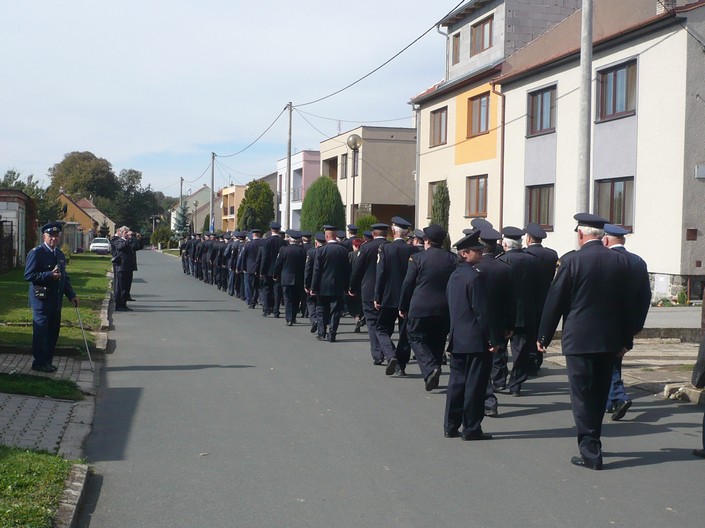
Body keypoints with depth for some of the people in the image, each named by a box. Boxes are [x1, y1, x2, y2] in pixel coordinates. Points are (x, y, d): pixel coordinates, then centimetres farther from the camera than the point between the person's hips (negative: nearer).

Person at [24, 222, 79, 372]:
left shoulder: (60, 255, 15)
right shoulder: (36, 253, -9)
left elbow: (64, 277, 21)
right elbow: (28, 275, -15)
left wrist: (71, 294, 10)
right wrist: (49, 275, -22)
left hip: (56, 300, 8)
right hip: (41, 299, -7)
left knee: (53, 330, 11)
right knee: (41, 330, -5)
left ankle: (47, 360, 20)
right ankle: (39, 363, 2)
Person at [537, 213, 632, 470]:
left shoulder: (571, 260, -11)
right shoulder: (620, 261, 1)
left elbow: (555, 301, -7)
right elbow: (626, 302, 6)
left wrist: (544, 336, 3)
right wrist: (625, 340, 15)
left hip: (579, 340, -5)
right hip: (609, 340, 5)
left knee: (582, 396, 2)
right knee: (599, 395, 16)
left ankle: (590, 452, 0)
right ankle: (591, 444, 28)